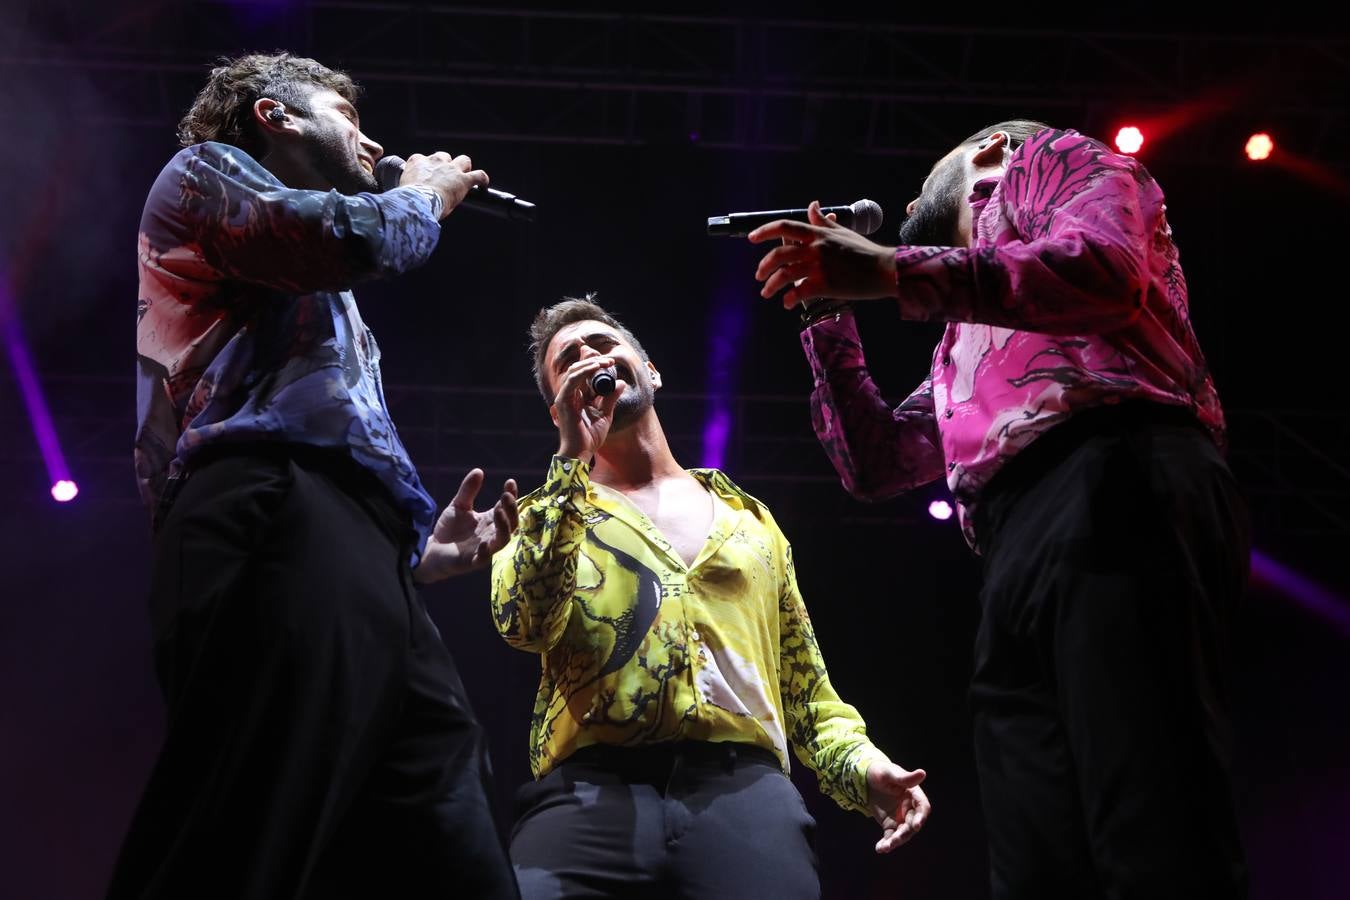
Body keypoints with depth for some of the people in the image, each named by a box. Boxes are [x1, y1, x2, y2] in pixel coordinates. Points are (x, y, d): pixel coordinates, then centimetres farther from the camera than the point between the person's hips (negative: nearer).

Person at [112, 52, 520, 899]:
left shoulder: (320, 307, 40)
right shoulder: (206, 172, 19)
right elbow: (346, 235, -3)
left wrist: (419, 553, 22)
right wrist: (424, 195, 17)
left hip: (363, 566, 8)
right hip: (276, 518, -8)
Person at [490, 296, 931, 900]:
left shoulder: (751, 519, 25)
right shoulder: (550, 514, 19)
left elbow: (803, 684, 24)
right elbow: (525, 623, -3)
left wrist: (859, 762, 4)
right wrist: (574, 458, -3)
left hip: (744, 786, 2)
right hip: (591, 788, -1)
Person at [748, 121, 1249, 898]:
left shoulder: (1049, 158, 20)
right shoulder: (963, 347, 41)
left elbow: (1105, 267, -4)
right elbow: (876, 464, 35)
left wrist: (892, 271, -10)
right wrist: (830, 304, 33)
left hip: (1114, 490, -8)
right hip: (1025, 553, 9)